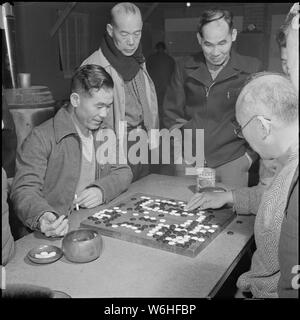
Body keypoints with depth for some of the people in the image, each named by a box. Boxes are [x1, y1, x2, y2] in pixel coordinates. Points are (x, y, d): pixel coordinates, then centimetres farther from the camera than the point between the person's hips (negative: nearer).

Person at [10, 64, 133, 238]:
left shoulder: (104, 133, 12)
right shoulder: (41, 138, -12)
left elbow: (124, 172, 11)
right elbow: (24, 190, -15)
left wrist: (102, 190, -12)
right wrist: (42, 217, -37)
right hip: (58, 231, -3)